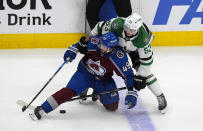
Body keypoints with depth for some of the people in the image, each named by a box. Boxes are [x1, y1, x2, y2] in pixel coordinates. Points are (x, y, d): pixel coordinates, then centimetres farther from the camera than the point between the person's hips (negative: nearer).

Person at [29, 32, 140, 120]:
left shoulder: (119, 57, -30)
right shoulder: (94, 42, -25)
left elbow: (128, 75, -22)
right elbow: (81, 45, -2)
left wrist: (132, 93, -26)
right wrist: (72, 50, -18)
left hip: (103, 80, 0)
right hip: (84, 72, 0)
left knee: (112, 106, -8)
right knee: (70, 91, -24)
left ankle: (99, 94, 27)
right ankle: (42, 109, -25)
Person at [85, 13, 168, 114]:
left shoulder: (143, 38, -41)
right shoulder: (117, 24, -42)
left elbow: (146, 58, -28)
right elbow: (101, 27, -22)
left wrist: (141, 76, -24)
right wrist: (88, 40, -13)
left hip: (135, 49, -2)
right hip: (116, 44, 2)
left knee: (145, 72, -10)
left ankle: (160, 97, 6)